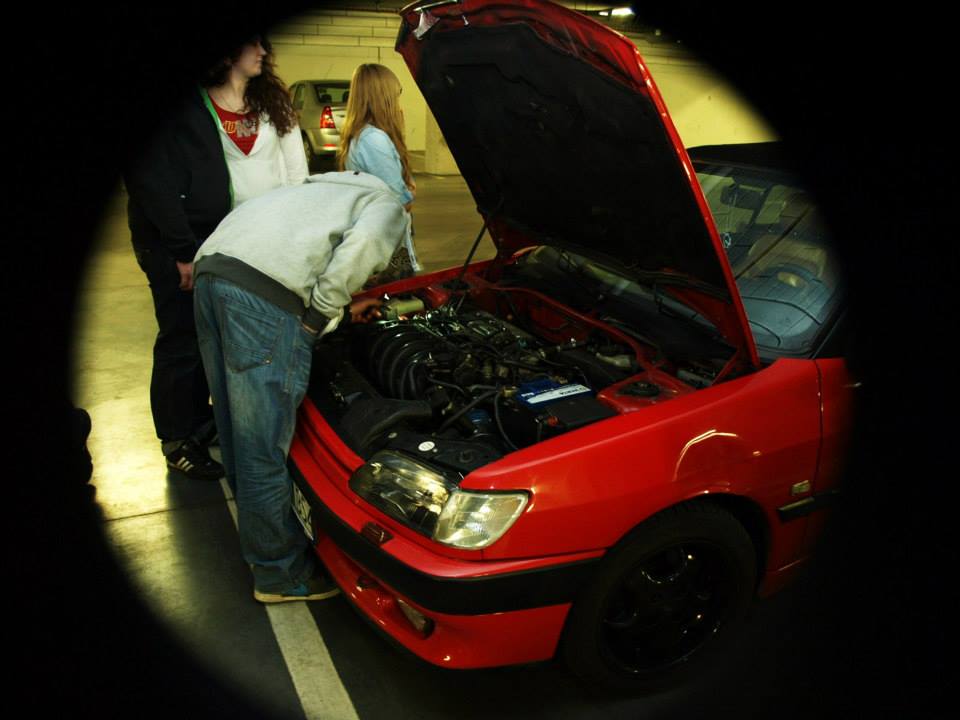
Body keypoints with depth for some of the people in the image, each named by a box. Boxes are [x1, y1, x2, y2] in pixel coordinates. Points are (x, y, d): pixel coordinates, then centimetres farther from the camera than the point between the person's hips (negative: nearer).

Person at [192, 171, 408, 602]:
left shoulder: (324, 191, 39)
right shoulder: (388, 207, 16)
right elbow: (363, 242, -9)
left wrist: (341, 309, 35)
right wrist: (324, 309, -2)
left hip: (210, 265, 9)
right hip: (263, 290, -9)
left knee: (237, 427, 20)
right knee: (263, 447, 0)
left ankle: (256, 530, 39)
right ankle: (280, 574, 15)